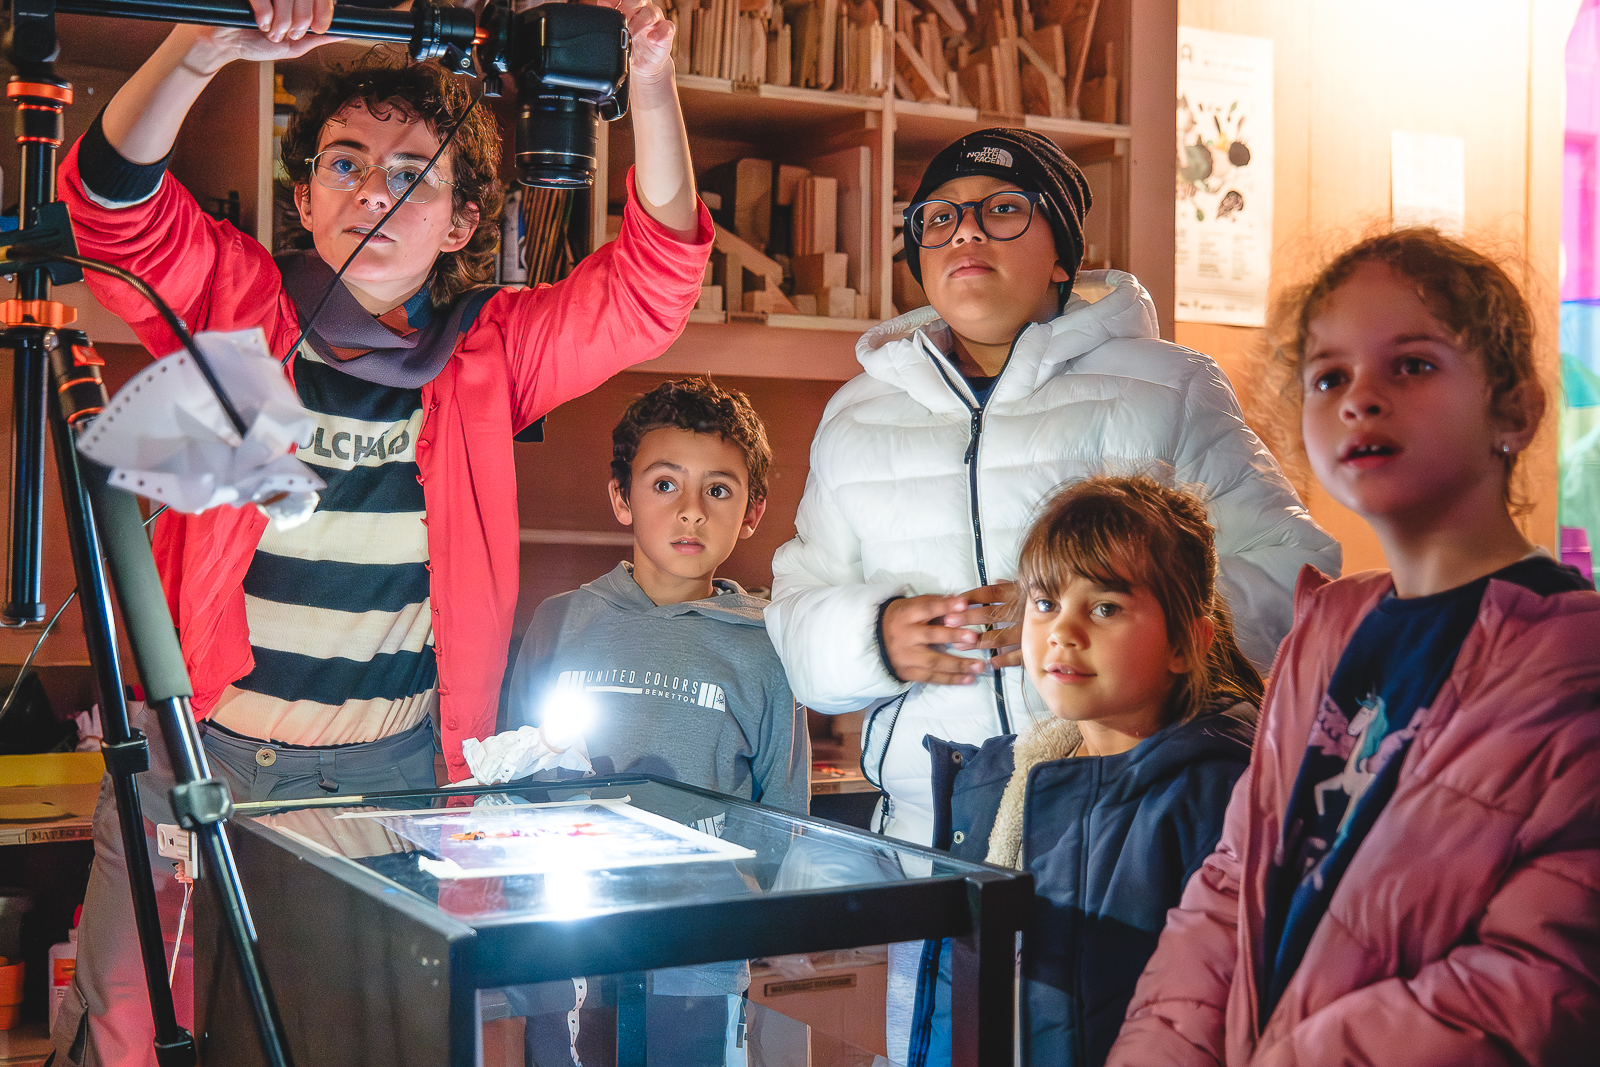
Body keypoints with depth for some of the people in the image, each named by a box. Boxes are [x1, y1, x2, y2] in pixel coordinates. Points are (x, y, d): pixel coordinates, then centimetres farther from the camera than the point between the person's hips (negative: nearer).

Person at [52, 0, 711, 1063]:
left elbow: (655, 276, -9)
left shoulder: (493, 349, 1)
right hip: (202, 751, 0)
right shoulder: (237, 307, -1)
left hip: (396, 771, 1)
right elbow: (117, 198, -15)